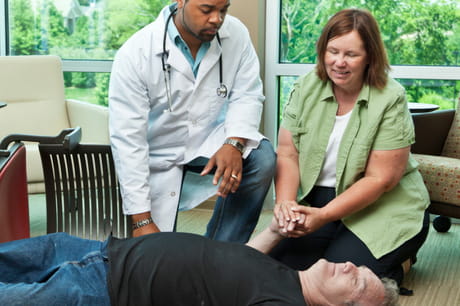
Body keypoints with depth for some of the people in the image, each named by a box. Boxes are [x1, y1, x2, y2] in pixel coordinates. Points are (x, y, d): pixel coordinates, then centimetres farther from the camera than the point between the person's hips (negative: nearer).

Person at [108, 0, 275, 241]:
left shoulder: (236, 34, -14)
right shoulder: (135, 55, -24)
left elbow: (247, 95, -10)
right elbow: (127, 140, -25)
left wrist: (235, 143, -33)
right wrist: (141, 220, -27)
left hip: (211, 142, 2)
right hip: (158, 160, -2)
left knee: (262, 158, -26)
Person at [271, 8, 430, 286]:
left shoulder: (391, 99, -14)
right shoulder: (306, 88, -2)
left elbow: (380, 179, -16)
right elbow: (287, 155, -5)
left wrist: (324, 216, -25)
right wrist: (285, 203, -24)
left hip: (382, 208, -4)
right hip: (318, 202, 4)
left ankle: (392, 263, 8)